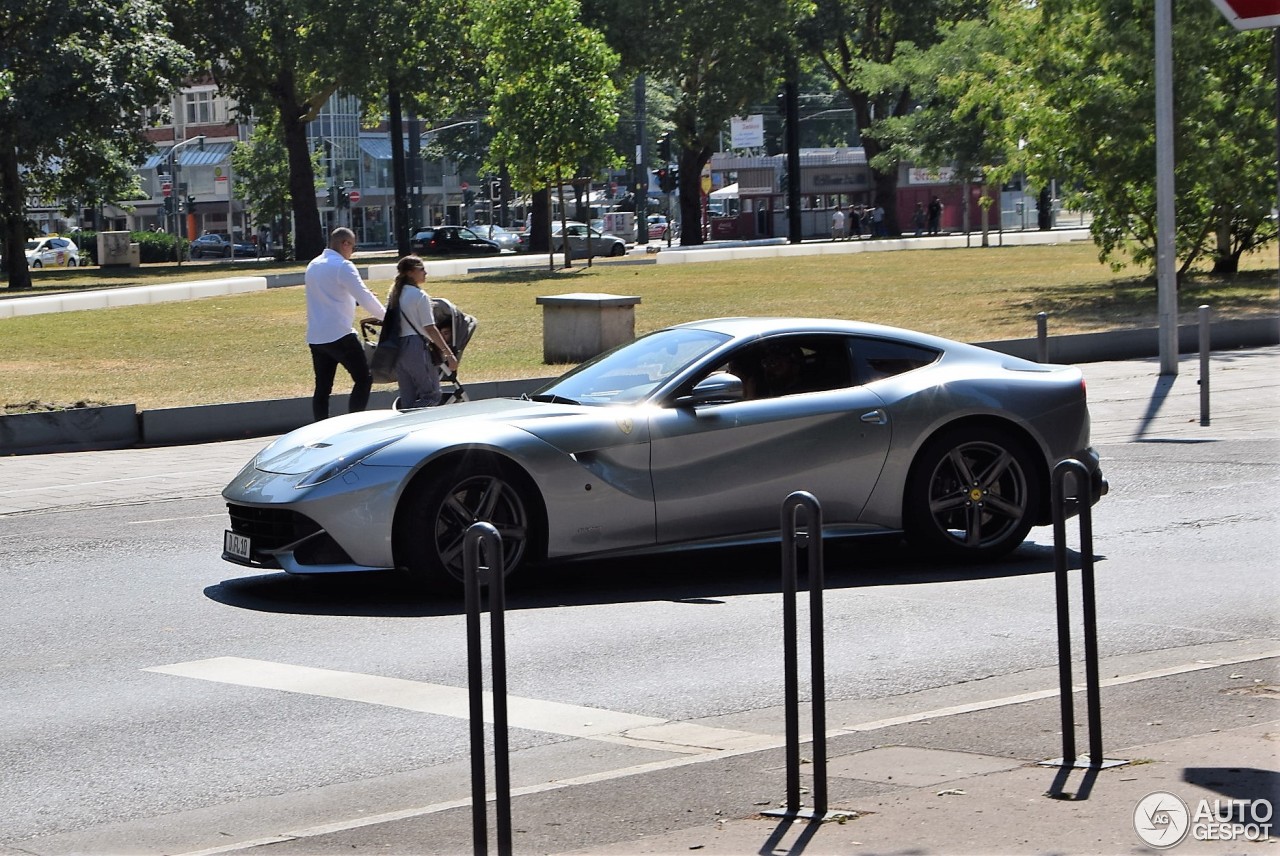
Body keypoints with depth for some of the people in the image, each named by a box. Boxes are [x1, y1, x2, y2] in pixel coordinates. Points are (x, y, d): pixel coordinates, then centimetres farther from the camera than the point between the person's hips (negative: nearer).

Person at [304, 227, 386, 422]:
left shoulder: (313, 265, 16)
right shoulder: (342, 266, -10)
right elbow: (364, 297, -14)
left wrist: (354, 297, 26)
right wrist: (385, 316, -3)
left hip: (315, 337, 8)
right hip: (339, 335, -8)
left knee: (322, 387, 9)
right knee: (363, 379, -1)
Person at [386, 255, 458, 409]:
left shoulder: (395, 294, 13)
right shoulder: (420, 296, -8)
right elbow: (430, 329, -11)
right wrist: (449, 353, -9)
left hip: (397, 348, 8)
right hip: (416, 347, -8)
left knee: (408, 399, 10)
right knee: (432, 394, -3)